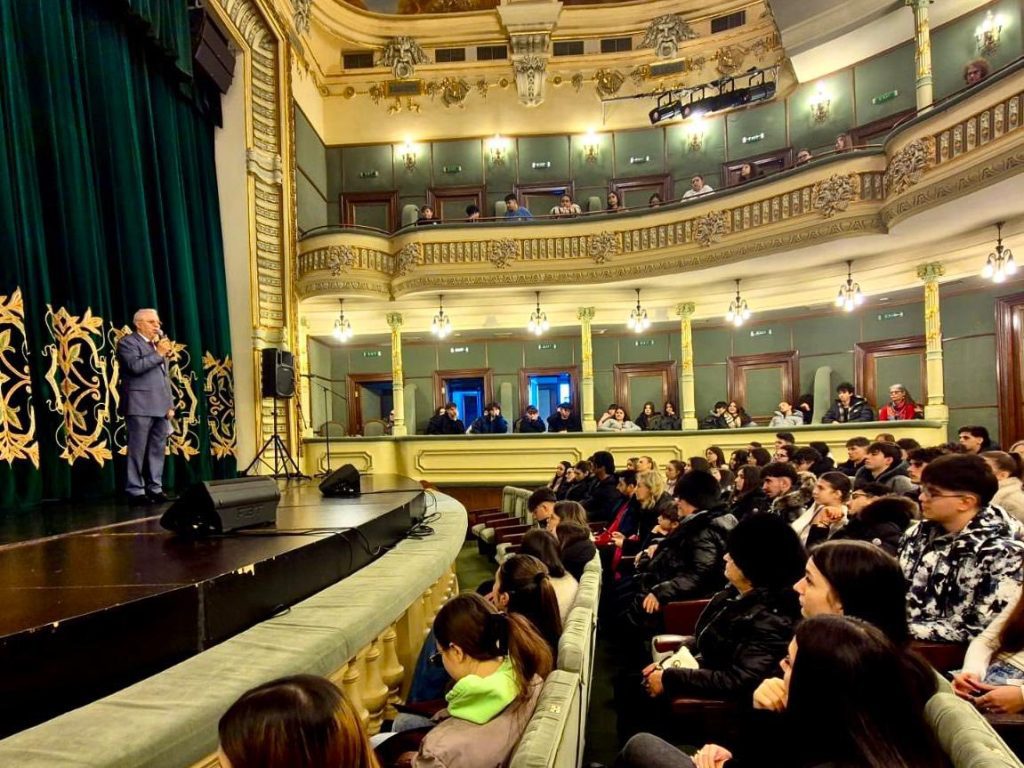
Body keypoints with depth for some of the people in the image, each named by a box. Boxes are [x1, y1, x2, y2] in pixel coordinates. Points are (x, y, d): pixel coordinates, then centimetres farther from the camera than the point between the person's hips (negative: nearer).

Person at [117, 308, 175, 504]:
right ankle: (136, 491, 1)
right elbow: (135, 366, -19)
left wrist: (170, 404, 15)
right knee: (138, 450, -4)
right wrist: (159, 354, -13)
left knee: (158, 450, 7)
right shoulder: (127, 342, -1)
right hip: (140, 406, -7)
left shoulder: (159, 343, 22)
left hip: (161, 406, 7)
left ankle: (155, 488, 12)